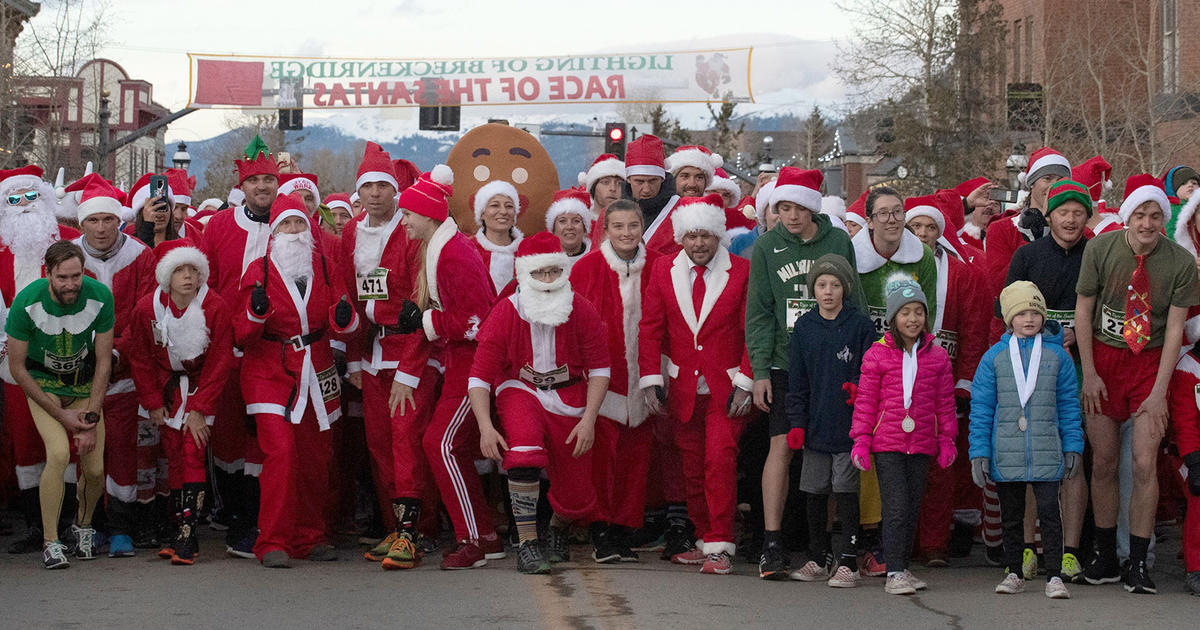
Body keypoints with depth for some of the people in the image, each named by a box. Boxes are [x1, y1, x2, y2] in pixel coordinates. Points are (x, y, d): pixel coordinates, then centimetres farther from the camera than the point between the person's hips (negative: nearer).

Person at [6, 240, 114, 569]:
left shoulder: (99, 297, -21)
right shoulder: (27, 303, -26)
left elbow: (103, 362, -11)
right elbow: (17, 368, -15)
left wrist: (91, 418, -15)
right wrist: (61, 415, -16)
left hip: (85, 383, 2)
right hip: (42, 383, -2)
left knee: (95, 469, -6)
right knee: (59, 453, -25)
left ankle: (84, 525, 25)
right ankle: (50, 541, -12)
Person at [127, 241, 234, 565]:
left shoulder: (216, 308, -18)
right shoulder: (147, 308, -11)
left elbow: (220, 361, -11)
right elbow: (141, 359, 3)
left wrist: (200, 409, -13)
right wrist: (153, 403, 2)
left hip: (201, 388, -3)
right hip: (167, 387, 3)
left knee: (192, 454, -15)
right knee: (174, 457, 3)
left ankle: (187, 537, -18)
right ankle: (179, 531, 10)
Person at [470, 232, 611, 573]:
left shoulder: (581, 311, -12)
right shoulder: (505, 314, -16)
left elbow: (599, 367, -3)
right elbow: (480, 375, -13)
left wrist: (589, 419, -14)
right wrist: (486, 426, -26)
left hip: (569, 397, 2)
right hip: (519, 389, -2)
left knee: (577, 492, 1)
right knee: (523, 444, -35)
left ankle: (557, 529, 41)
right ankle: (527, 544, -26)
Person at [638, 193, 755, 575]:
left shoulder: (741, 272, -2)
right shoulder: (664, 273, 6)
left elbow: (754, 330, -3)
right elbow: (649, 329, 6)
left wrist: (745, 381, -10)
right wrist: (651, 379, -1)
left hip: (726, 389, -3)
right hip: (683, 388, 4)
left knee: (720, 461, -13)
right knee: (692, 468, 9)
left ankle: (720, 547, -8)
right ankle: (703, 540, 21)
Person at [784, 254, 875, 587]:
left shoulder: (860, 325, -2)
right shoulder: (804, 327, 8)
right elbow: (797, 381, 11)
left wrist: (859, 388, -21)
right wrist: (796, 422, 5)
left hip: (849, 426, -4)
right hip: (816, 427, 4)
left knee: (846, 493, -3)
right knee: (815, 493, 9)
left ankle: (848, 562, 2)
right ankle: (819, 559, 20)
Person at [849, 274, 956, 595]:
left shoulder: (937, 356, 7)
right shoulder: (877, 354, -1)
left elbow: (945, 403, 13)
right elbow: (865, 400, 1)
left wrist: (947, 439, 9)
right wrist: (861, 440, -3)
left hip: (921, 444, 3)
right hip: (887, 442, -3)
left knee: (912, 508, 8)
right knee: (896, 507, -9)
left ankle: (902, 566, 19)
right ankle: (894, 572, -5)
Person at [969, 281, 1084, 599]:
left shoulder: (1057, 355, 4)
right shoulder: (995, 356, 4)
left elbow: (1069, 405, 9)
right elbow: (981, 408, 5)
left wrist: (1073, 447, 6)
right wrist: (979, 452, 0)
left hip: (1046, 453, -1)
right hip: (1006, 453, 1)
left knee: (1049, 511, -7)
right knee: (1011, 516, 11)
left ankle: (1054, 576, -3)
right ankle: (1014, 573, 22)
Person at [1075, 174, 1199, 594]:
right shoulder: (1100, 248, -8)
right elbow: (1083, 310, 0)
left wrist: (1159, 391, -10)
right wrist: (1089, 372, -3)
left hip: (1150, 361, -1)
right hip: (1103, 357, 1)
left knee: (1145, 465, -8)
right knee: (1103, 462, 5)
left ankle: (1138, 565, 1)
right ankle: (1104, 558, 17)